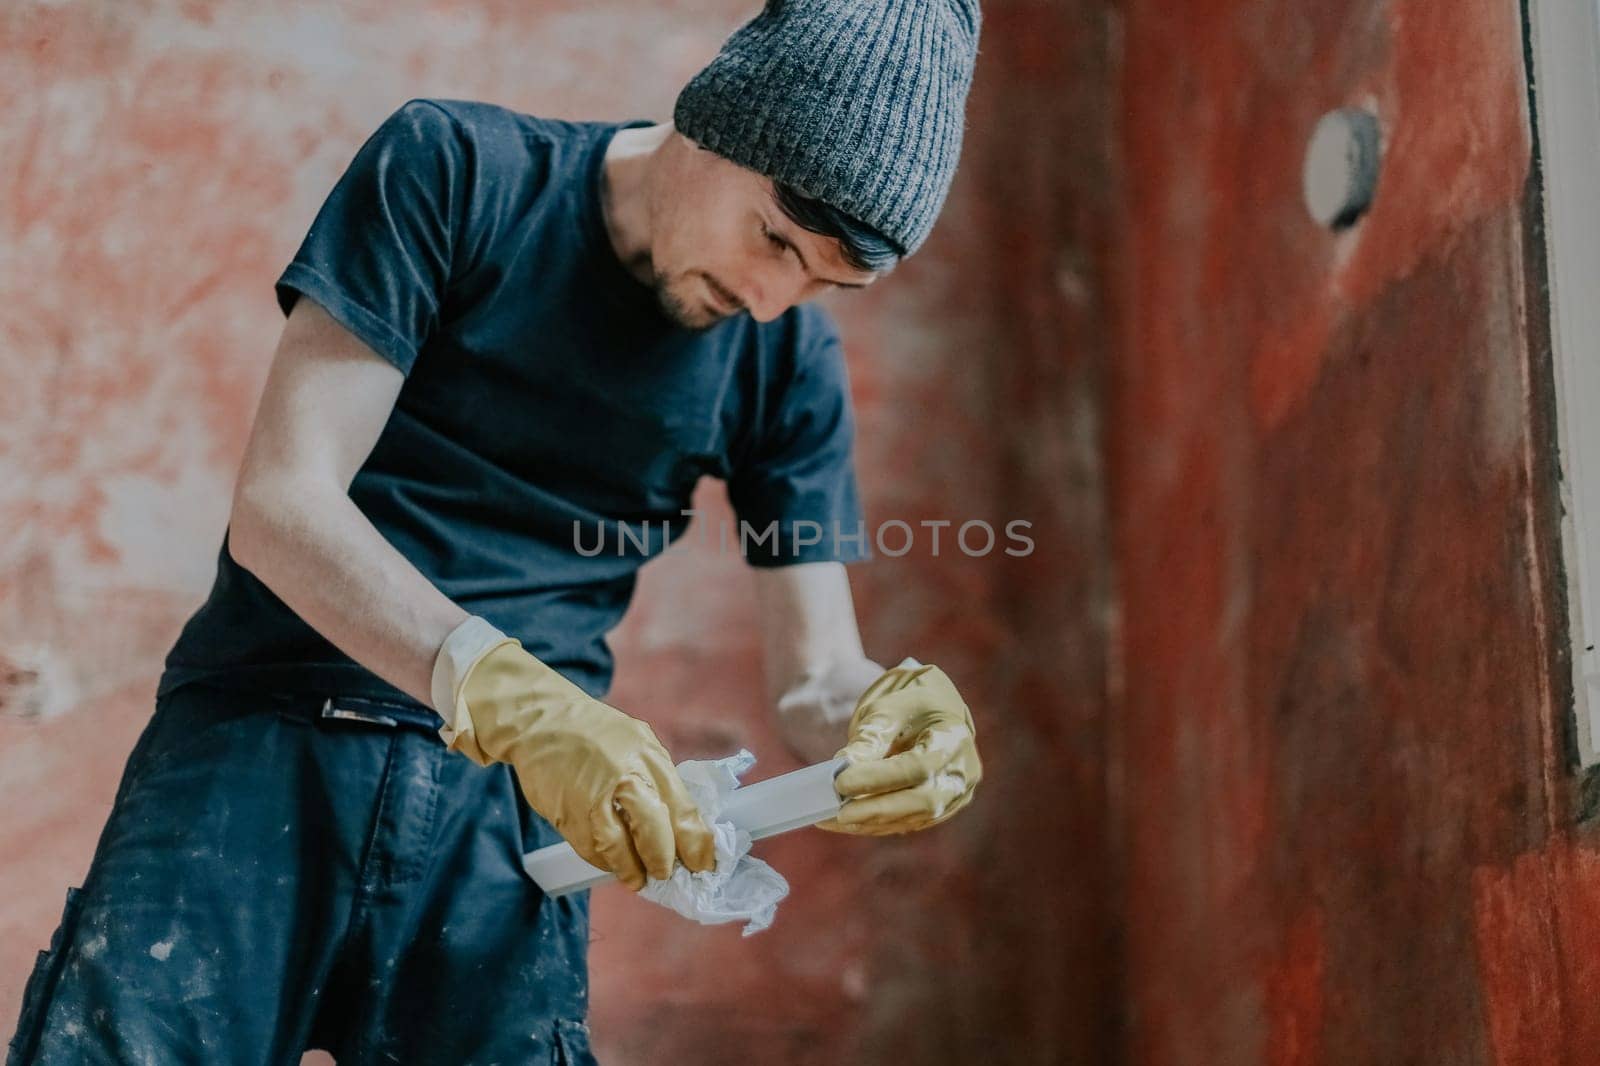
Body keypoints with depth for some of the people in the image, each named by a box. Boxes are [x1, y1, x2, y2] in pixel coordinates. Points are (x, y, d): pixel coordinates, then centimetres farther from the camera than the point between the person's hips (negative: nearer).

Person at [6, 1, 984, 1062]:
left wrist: (894, 713, -20)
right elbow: (280, 501, -13)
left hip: (514, 800, 3)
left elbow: (816, 676, 5)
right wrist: (504, 692, -29)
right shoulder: (453, 172, -5)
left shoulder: (790, 361, 6)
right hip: (266, 740, -2)